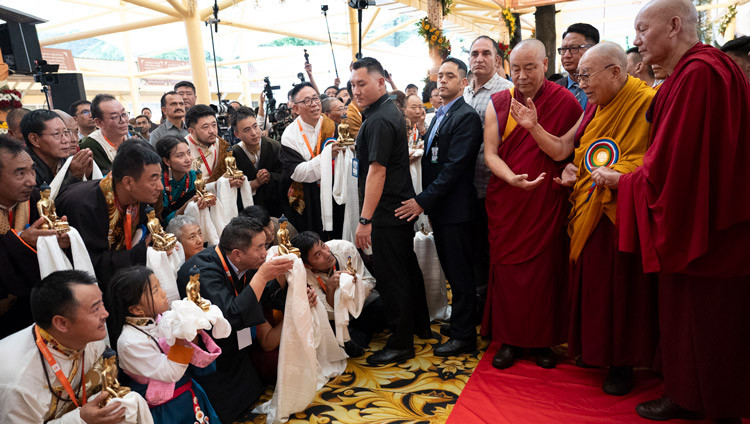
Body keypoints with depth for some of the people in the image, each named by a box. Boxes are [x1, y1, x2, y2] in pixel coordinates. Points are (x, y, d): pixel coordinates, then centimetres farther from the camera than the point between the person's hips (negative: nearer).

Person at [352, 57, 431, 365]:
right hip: (402, 205, 11)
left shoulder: (379, 120, -19)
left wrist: (365, 220, -24)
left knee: (391, 276, -1)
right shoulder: (390, 111, 13)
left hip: (386, 213, -11)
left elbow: (377, 170, -24)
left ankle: (401, 343, 10)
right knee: (407, 267, 19)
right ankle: (420, 326, 35)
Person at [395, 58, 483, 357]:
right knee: (452, 270, 17)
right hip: (438, 207, 9)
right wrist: (425, 202, 10)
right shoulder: (440, 114, 16)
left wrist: (423, 201, -19)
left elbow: (454, 167, -20)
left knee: (460, 273, 2)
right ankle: (459, 322, 32)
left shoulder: (466, 117, -13)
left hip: (455, 208, -8)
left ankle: (463, 336, 14)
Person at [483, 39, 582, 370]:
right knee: (506, 268, 6)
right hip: (506, 203, 2)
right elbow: (490, 153, -2)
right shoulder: (497, 104, 4)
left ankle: (542, 340, 22)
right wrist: (512, 178, -20)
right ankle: (509, 339, 20)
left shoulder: (566, 102, -2)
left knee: (545, 270, 5)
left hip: (547, 203, -1)